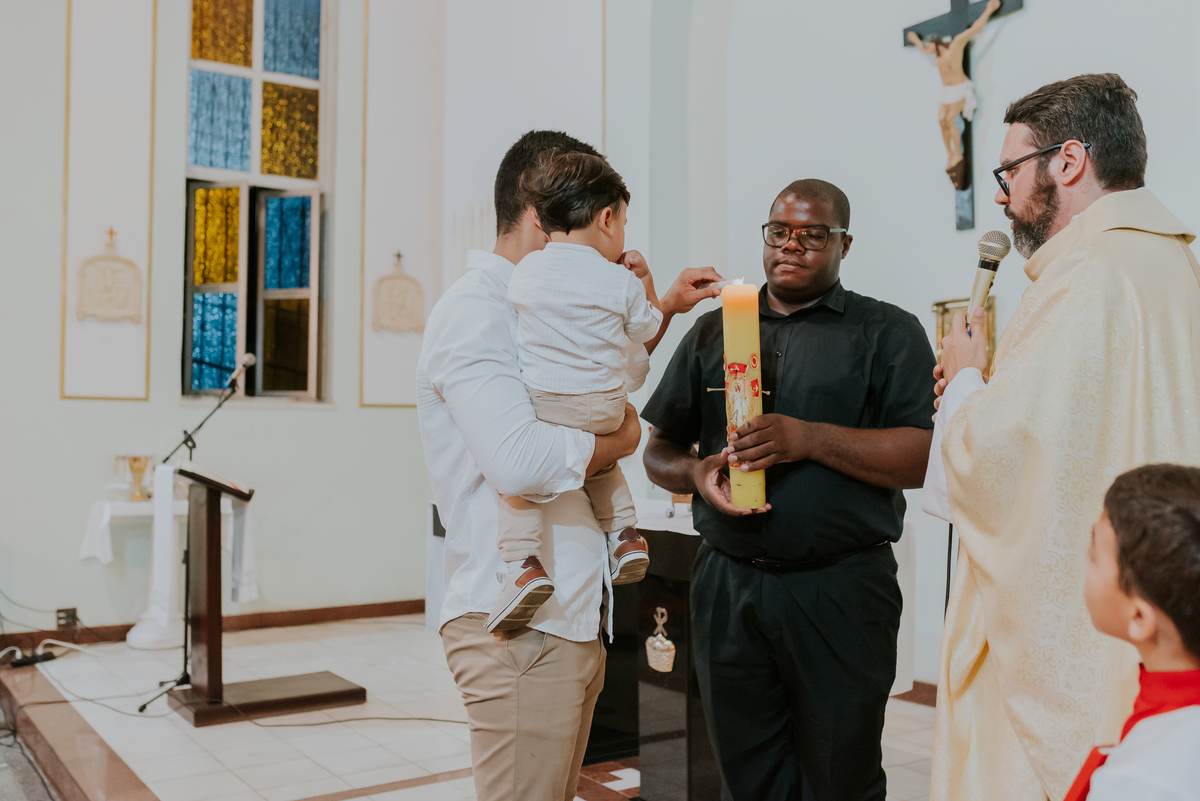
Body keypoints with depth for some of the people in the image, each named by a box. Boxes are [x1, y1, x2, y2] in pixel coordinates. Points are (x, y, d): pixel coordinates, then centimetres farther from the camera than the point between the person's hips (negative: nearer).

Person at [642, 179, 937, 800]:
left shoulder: (889, 332, 3)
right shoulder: (712, 333, 14)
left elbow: (926, 457, -9)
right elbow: (658, 451, 16)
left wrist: (809, 438, -19)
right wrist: (695, 473, -7)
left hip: (840, 591, -3)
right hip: (726, 586, 3)